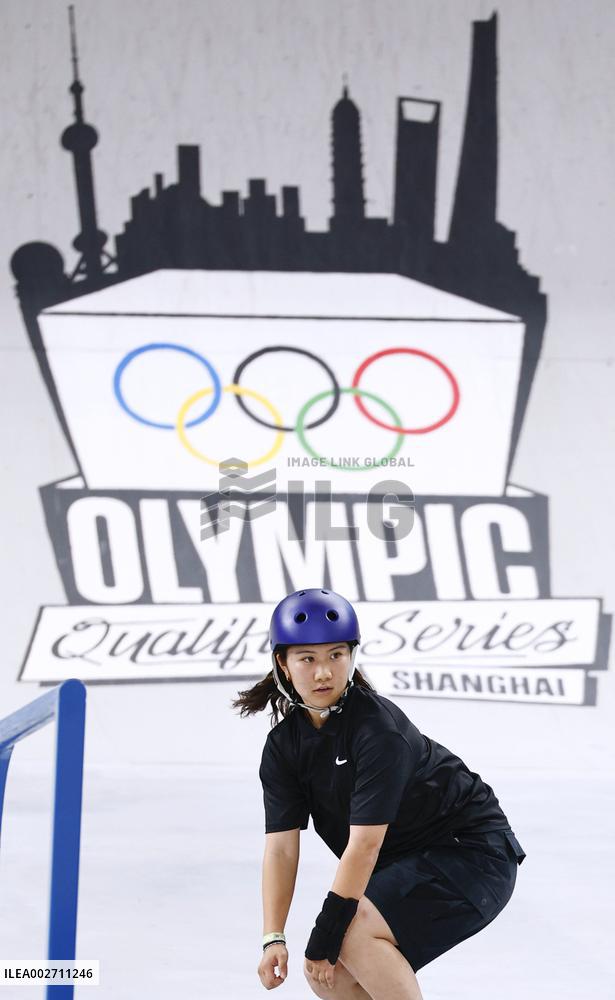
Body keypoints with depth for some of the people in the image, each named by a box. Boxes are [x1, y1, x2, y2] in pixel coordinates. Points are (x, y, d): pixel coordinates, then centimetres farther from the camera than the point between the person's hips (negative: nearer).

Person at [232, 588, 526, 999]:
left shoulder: (379, 728, -25)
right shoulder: (284, 744, -2)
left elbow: (365, 842, -27)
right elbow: (281, 846, -6)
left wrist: (325, 935, -25)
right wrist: (274, 938, -17)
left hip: (472, 855, -8)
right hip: (402, 866, 8)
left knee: (354, 933, -28)